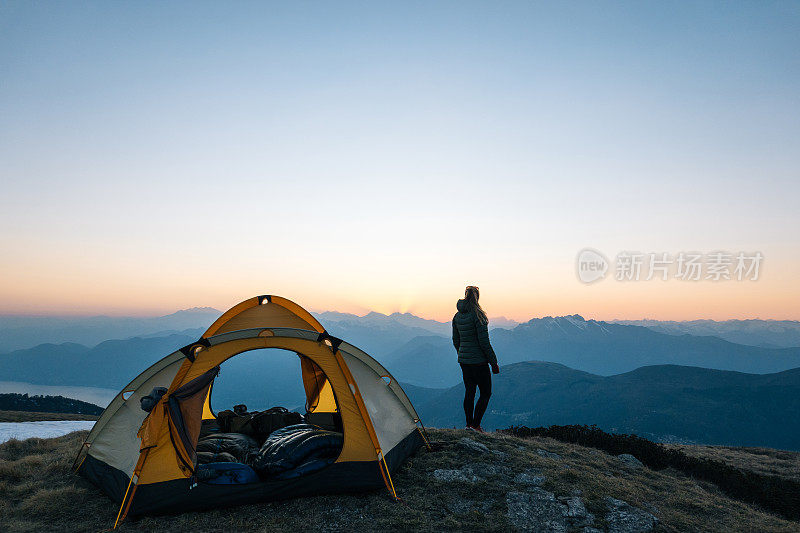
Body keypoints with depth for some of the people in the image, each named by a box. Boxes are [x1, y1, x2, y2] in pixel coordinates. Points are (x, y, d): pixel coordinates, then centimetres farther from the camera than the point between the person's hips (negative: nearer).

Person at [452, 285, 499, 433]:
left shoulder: (457, 316, 5)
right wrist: (494, 362, -10)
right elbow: (484, 341, -17)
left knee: (469, 391, 15)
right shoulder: (477, 315, -16)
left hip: (464, 361, 7)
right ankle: (476, 424, -2)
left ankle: (469, 424, 20)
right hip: (479, 360, -7)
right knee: (486, 393, 5)